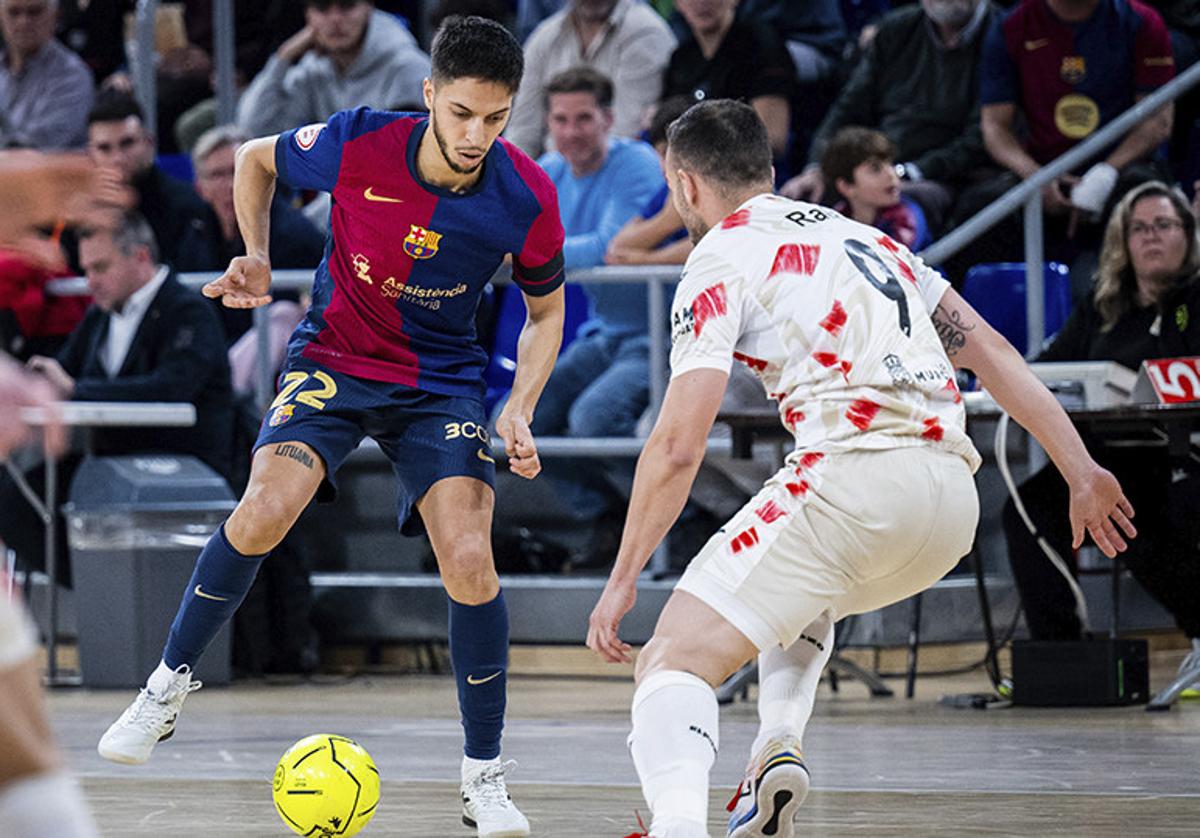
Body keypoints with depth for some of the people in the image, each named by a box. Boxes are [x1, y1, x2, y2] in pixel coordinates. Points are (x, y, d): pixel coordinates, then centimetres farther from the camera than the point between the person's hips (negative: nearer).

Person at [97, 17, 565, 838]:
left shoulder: (526, 197, -18)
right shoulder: (357, 145, -20)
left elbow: (546, 310, 2)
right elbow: (256, 159, 3)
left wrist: (520, 410, -11)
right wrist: (256, 261, -7)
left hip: (443, 382, 0)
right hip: (333, 358, 0)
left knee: (469, 561, -17)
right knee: (266, 508, -25)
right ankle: (171, 680, -2)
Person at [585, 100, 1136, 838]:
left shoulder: (722, 258, 5)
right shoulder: (863, 237, 27)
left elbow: (680, 445, -4)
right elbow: (990, 348, 22)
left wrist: (624, 579, 2)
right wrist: (1082, 473, 22)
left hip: (856, 479, -7)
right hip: (956, 498, 7)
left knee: (674, 662, -7)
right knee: (805, 597, 38)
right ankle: (779, 747, 13)